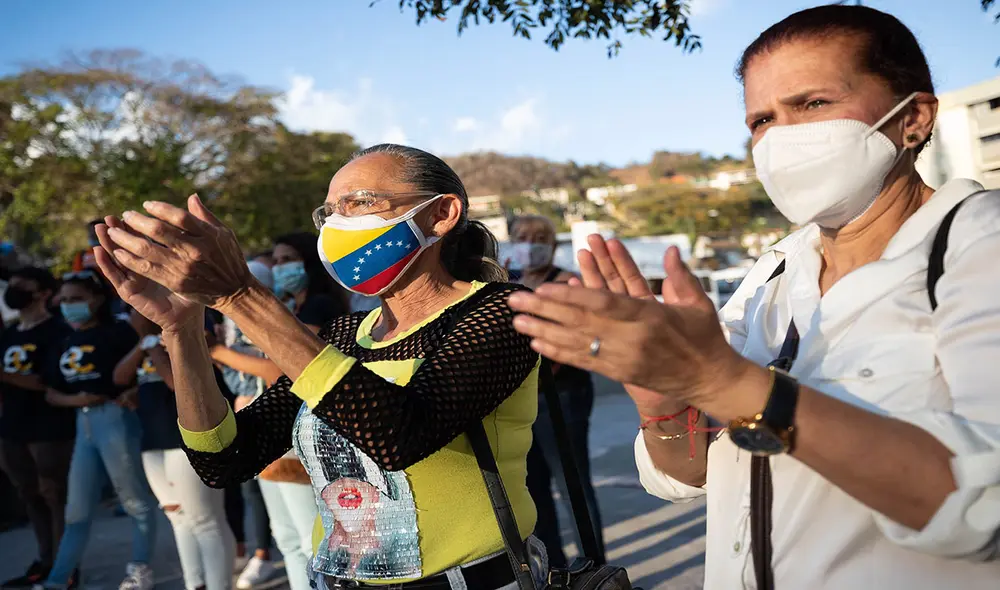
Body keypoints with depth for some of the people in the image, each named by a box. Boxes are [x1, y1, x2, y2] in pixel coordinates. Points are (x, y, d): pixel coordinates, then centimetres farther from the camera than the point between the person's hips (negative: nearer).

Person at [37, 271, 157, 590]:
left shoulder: (118, 332, -5)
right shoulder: (65, 344, 15)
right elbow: (51, 393, 16)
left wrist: (133, 393, -27)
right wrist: (74, 399, -3)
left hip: (116, 419, -7)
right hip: (83, 424, 7)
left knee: (135, 500, 3)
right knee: (78, 508, 13)